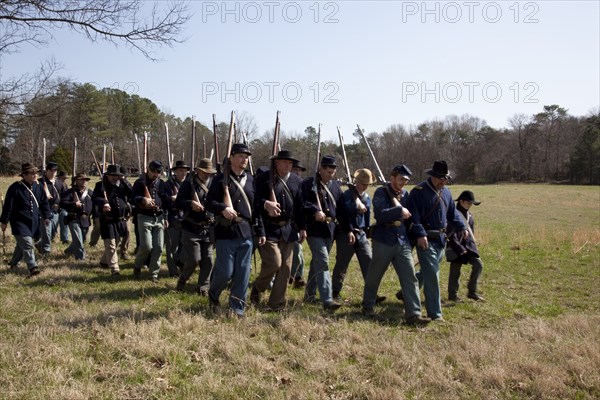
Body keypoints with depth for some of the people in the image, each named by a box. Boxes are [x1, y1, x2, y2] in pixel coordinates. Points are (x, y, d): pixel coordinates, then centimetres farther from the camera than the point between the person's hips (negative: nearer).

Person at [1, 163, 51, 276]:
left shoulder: (38, 187, 5)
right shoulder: (15, 187, -11)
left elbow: (45, 202, 13)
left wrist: (46, 216, 4)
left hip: (34, 222, 6)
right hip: (20, 222, -6)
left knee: (22, 244, 18)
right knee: (27, 244, -15)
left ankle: (14, 263, 37)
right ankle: (32, 267, -17)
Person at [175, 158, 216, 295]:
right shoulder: (188, 183, -4)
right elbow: (178, 203, -9)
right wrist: (191, 203, -27)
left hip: (209, 228, 4)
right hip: (192, 228, -4)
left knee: (208, 259, 6)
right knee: (194, 259, -5)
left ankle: (203, 286, 19)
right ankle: (182, 279, 22)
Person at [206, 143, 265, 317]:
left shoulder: (251, 180, 12)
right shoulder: (221, 179, -1)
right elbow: (209, 202, -6)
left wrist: (261, 231, 11)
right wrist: (223, 208, -26)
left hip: (246, 232, 4)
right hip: (225, 232, -4)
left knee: (243, 273, 5)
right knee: (225, 271, -3)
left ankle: (237, 308, 17)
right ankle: (213, 296, 27)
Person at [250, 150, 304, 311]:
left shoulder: (296, 181, 10)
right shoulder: (263, 179, -5)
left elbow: (300, 206, 13)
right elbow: (255, 201, -8)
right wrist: (265, 204, -28)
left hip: (288, 229, 5)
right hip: (268, 229, -5)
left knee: (285, 266, 6)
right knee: (274, 262, -13)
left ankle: (277, 303, 18)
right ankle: (257, 288, 17)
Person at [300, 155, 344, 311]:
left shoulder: (336, 186, 13)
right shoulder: (308, 184, -5)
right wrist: (315, 211, -31)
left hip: (331, 229, 6)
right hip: (314, 229, -6)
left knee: (317, 261, 17)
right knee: (323, 262, -14)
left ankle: (310, 294, 31)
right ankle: (327, 299, -17)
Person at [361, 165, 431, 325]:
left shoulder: (405, 194, 11)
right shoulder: (381, 192, -7)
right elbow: (379, 215, -21)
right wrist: (399, 211, -21)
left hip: (403, 242, 5)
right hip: (383, 242, -5)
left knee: (410, 278, -3)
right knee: (374, 277, 9)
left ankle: (414, 314, -3)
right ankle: (368, 306, 29)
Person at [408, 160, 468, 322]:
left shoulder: (446, 192, 13)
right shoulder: (419, 191, -12)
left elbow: (452, 213, 21)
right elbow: (413, 215, -17)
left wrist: (461, 227, 7)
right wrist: (420, 234, -25)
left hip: (441, 239, 8)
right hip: (426, 240, -8)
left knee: (428, 272, 19)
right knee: (432, 275, -8)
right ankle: (434, 312, -1)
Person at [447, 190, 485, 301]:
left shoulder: (469, 215, 11)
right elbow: (451, 235, -18)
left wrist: (473, 245, 15)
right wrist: (460, 249, -20)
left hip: (469, 246, 8)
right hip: (457, 247, -8)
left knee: (478, 265, 1)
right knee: (455, 271, 2)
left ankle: (472, 291, 12)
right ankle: (452, 294, 16)